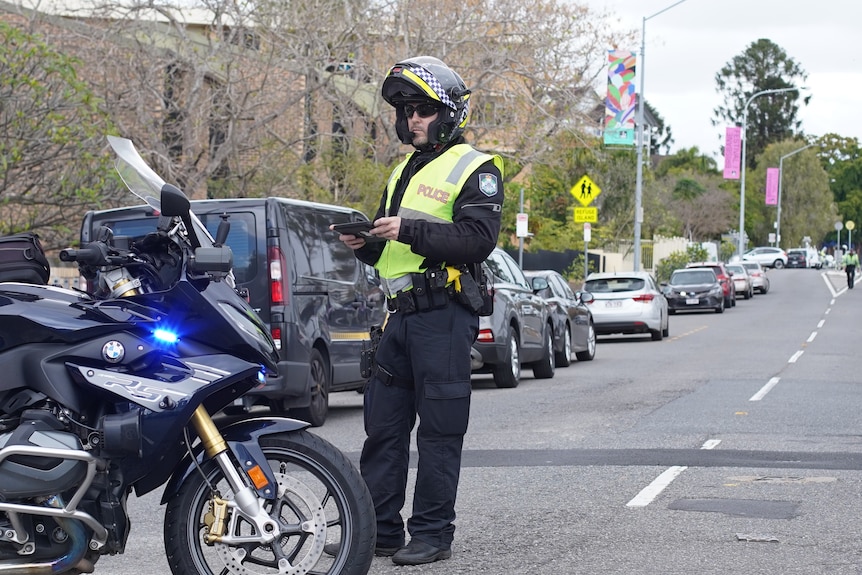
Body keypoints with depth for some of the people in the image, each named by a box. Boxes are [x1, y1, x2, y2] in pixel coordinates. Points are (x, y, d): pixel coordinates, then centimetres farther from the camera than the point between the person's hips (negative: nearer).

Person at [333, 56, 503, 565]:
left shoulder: (475, 169, -4)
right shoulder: (405, 171, 22)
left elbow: (479, 238, -18)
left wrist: (411, 230, -25)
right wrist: (365, 242, 5)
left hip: (444, 317, -8)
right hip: (401, 314, 8)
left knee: (439, 430, -3)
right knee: (383, 425, 8)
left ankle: (434, 533, 2)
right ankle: (379, 528, 14)